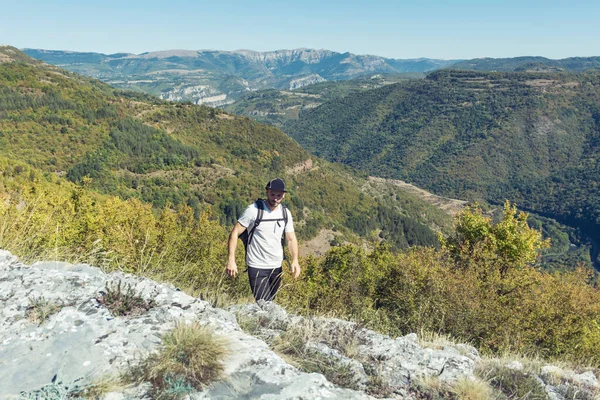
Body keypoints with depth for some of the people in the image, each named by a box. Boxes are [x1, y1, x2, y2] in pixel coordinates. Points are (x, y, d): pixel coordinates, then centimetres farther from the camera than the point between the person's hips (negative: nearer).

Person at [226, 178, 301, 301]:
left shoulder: (285, 213, 3)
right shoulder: (254, 210, -12)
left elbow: (291, 238, 6)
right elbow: (235, 233, -12)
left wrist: (295, 261, -10)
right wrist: (231, 260, -21)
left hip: (277, 267, 5)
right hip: (257, 267, -5)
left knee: (270, 303, 14)